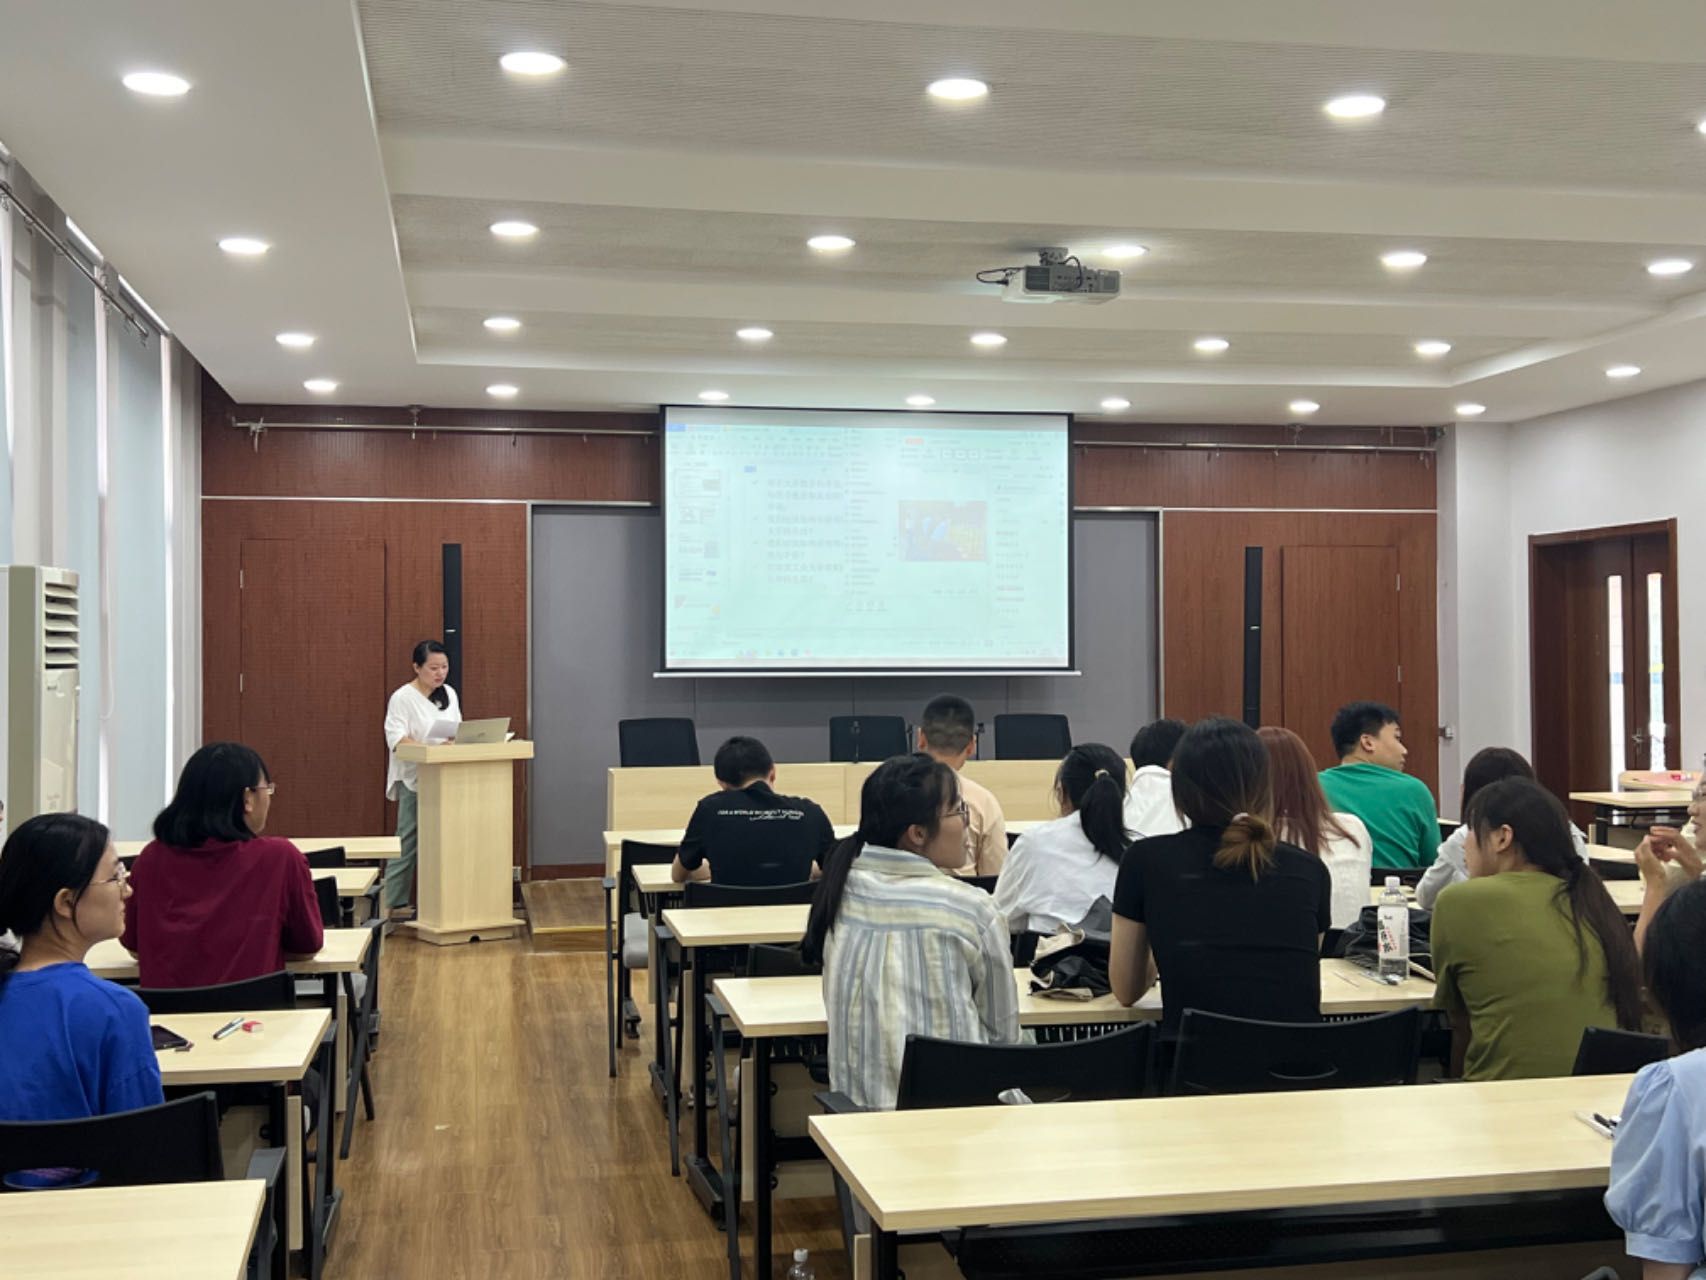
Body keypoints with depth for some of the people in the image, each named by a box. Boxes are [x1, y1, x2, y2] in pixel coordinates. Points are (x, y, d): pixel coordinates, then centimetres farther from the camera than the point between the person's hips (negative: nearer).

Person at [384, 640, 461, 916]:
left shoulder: (449, 694, 14)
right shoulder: (403, 698, -8)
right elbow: (396, 739, -16)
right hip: (415, 779, -6)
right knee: (408, 840, -4)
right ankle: (394, 903, 2)